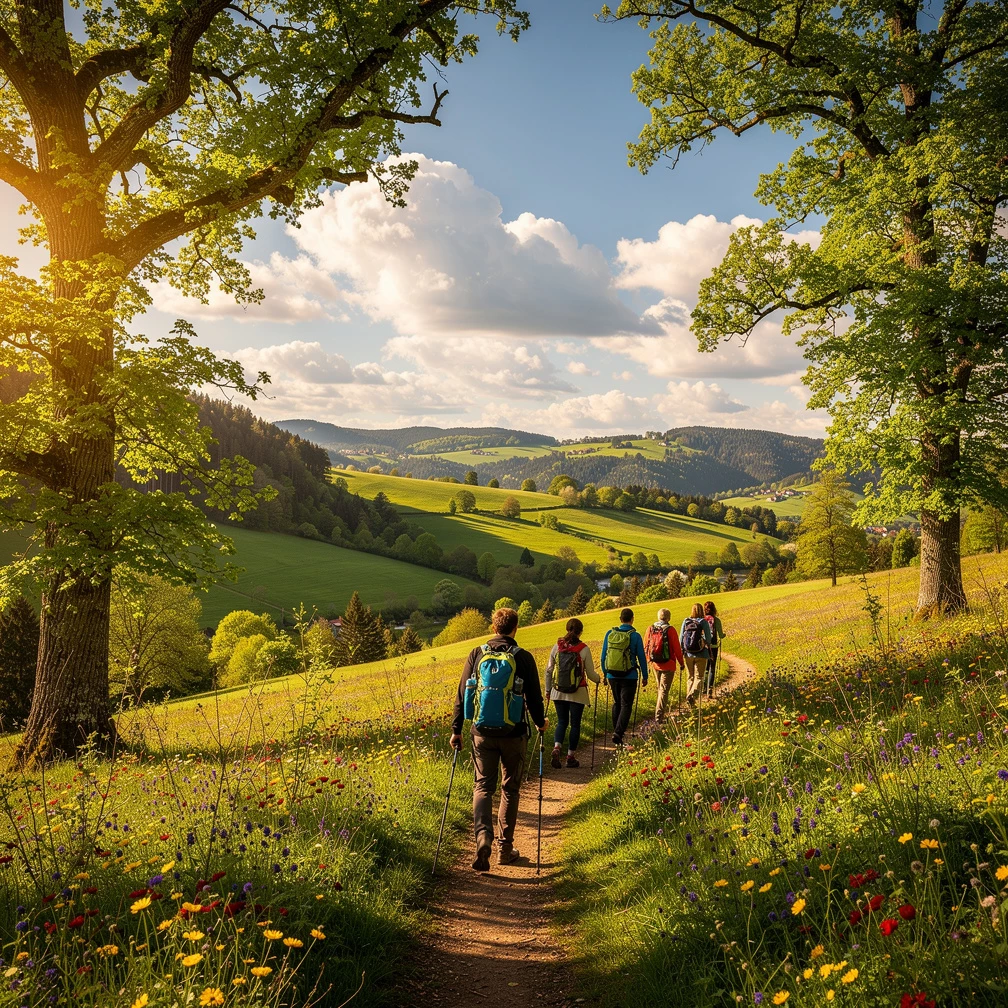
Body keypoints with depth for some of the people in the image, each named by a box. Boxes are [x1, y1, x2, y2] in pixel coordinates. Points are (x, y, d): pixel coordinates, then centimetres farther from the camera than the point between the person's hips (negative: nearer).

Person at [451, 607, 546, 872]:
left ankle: (483, 837, -14)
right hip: (513, 733, -1)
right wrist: (540, 723, 19)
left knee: (483, 786, 8)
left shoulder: (476, 654, 0)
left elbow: (462, 695, 2)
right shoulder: (523, 658, -5)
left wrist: (456, 729, 10)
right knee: (510, 789, 13)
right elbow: (534, 697, 0)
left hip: (482, 733, 1)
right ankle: (505, 847, 18)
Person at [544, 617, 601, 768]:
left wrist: (548, 689, 16)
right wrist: (598, 679, 19)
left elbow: (549, 670, 3)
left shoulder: (557, 647, -2)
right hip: (578, 693, -2)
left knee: (562, 722, 13)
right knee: (575, 724, 11)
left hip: (559, 692, 2)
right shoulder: (584, 649, -9)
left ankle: (556, 748, -10)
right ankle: (571, 756, 15)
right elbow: (590, 673, -4)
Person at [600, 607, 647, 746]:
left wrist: (605, 674, 19)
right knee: (626, 705, 1)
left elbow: (603, 656, 7)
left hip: (612, 676, 4)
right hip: (629, 677, -4)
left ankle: (616, 731, 24)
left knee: (617, 703, 20)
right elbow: (642, 658, -4)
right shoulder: (635, 636, -9)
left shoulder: (610, 634, 1)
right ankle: (618, 732, -14)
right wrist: (645, 676, 8)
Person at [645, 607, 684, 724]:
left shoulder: (650, 629, 0)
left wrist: (649, 659, 24)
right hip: (668, 665, -5)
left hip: (655, 664, 5)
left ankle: (660, 714, 31)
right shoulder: (670, 630, -14)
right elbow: (677, 649, -11)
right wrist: (681, 663, 2)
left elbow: (646, 646, 8)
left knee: (660, 689, 22)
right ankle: (658, 717, -8)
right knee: (664, 690, -2)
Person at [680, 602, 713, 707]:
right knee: (699, 677, 4)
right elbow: (708, 638, -7)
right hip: (701, 655, -3)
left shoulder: (686, 621, 0)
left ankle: (691, 702, 15)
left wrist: (681, 651, 14)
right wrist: (708, 648, 10)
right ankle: (693, 694, -23)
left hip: (688, 654, 3)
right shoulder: (704, 622, -7)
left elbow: (681, 638, 4)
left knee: (690, 677, 15)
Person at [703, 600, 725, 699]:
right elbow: (721, 636, -6)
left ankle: (703, 688, 22)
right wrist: (724, 634, 17)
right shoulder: (716, 620, -7)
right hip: (713, 647, -2)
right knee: (712, 669, 8)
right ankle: (710, 689, -1)